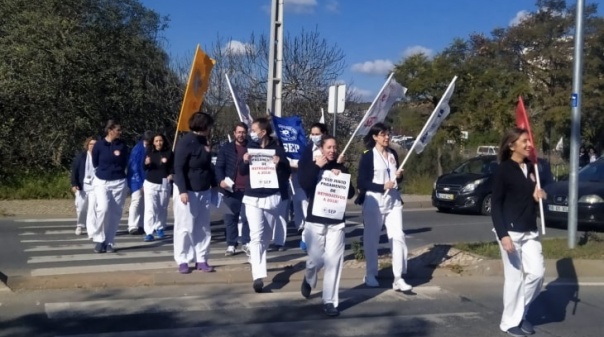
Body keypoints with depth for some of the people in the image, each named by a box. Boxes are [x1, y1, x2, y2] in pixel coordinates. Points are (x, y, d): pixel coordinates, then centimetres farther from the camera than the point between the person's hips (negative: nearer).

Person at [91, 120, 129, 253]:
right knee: (103, 208, -20)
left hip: (119, 182, 3)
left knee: (115, 213, 1)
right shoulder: (99, 145, -5)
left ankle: (109, 242, 10)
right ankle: (99, 240, -5)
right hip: (101, 182, -3)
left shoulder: (122, 146, 2)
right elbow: (95, 163, 6)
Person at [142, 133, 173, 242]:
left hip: (164, 184, 1)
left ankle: (160, 228, 26)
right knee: (150, 208, -9)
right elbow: (144, 168, 8)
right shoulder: (149, 153, 4)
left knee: (162, 208, 9)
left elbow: (173, 167, 7)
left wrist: (171, 174, -13)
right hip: (150, 183, -1)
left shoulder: (169, 153, 1)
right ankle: (149, 232, -11)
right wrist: (146, 163, -14)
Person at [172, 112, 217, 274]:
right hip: (187, 191, -8)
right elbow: (179, 168, -18)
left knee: (203, 227, 8)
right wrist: (182, 190, -23)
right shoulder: (185, 142, -14)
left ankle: (201, 260, 13)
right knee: (185, 227, -2)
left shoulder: (203, 141, 11)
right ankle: (182, 261, 7)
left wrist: (214, 184, 14)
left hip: (204, 191, 8)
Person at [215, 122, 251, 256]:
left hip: (248, 189, 0)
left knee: (247, 218, 0)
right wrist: (220, 180, -15)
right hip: (230, 190, 0)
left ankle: (246, 243, 13)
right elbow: (219, 167, 2)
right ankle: (231, 245, 13)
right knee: (230, 218, 4)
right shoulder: (226, 148, 7)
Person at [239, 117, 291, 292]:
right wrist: (245, 162, -14)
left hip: (272, 197, 1)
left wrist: (279, 164, -22)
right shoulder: (251, 147, 1)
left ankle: (256, 261, 40)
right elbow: (243, 172, 6)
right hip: (252, 197, -1)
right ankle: (258, 275, -18)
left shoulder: (277, 149, -3)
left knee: (266, 235, 15)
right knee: (256, 235, -13)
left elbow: (287, 173, -3)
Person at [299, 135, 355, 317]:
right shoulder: (313, 167, 2)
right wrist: (317, 166, -19)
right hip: (315, 220, -2)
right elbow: (304, 184, -17)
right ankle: (308, 280, 35)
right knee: (316, 259, -1)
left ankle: (329, 301, 4)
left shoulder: (341, 168, 8)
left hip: (336, 221, 2)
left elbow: (351, 193, 1)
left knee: (333, 261, -4)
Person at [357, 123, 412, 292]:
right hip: (374, 202, -5)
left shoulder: (393, 154, 11)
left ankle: (398, 278, -2)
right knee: (371, 239, 4)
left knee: (398, 237, -4)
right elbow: (361, 182, -11)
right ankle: (370, 275, 20)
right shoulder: (368, 156, -8)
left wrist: (399, 176, -3)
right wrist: (382, 187, -19)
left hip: (394, 201, 5)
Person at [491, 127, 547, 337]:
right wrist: (503, 234, -20)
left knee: (537, 273, 5)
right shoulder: (504, 170, -11)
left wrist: (539, 193, -2)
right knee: (514, 278, -1)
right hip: (510, 232, -7)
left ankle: (520, 313, 25)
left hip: (530, 231, 7)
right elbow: (495, 204, -13)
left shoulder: (531, 167, 10)